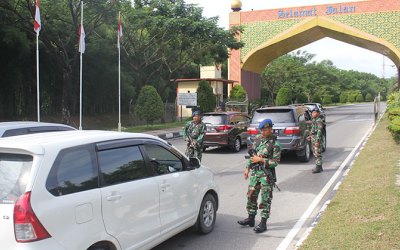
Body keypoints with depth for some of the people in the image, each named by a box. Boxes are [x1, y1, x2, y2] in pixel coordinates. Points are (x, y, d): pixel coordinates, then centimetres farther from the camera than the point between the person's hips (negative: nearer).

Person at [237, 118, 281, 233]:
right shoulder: (258, 138, 7)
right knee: (251, 195, 13)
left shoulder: (275, 144, -12)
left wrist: (261, 160, -17)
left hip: (266, 174, -6)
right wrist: (248, 168, 12)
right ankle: (251, 218, 27)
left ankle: (263, 223, 9)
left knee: (265, 199, 1)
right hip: (254, 172, 7)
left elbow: (275, 162, -14)